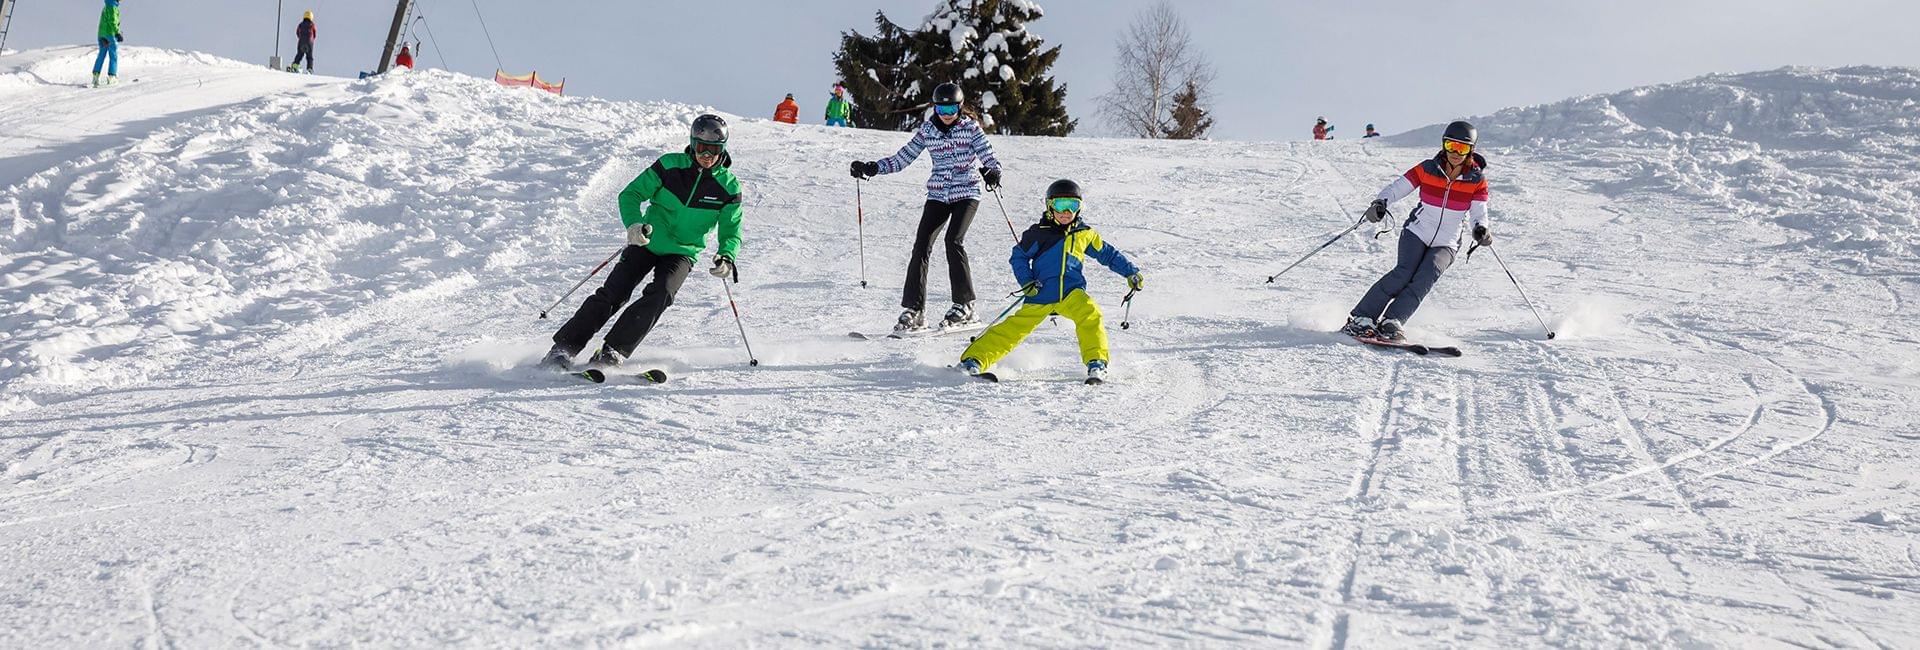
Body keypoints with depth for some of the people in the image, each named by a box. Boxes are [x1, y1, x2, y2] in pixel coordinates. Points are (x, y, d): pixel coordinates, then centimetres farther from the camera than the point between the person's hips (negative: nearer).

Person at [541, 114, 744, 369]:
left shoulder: (728, 187, -7)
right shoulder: (670, 165, -8)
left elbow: (731, 232, 0)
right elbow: (630, 195, -5)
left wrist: (726, 258, -22)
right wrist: (634, 224, -25)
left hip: (682, 253, 0)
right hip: (647, 242, 0)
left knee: (660, 294, -26)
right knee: (612, 293, -11)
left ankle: (611, 353, -25)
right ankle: (563, 348, -5)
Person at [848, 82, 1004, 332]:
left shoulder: (971, 127, -2)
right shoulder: (927, 130, 5)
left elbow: (989, 157, -7)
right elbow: (903, 158, 9)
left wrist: (992, 173, -30)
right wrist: (871, 168, 0)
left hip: (966, 193, -3)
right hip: (938, 195, 3)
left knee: (953, 240, -21)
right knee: (922, 245, -10)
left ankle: (964, 305, -10)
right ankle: (914, 310, -7)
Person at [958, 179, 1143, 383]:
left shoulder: (1085, 234, 10)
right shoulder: (1039, 233, 1)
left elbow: (1109, 254, 22)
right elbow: (1019, 256, 9)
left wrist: (1132, 273, 16)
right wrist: (1026, 282, -5)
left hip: (1072, 292, 2)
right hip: (1041, 295, -2)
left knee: (1090, 315, -27)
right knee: (1015, 328, -8)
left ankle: (1097, 363, -21)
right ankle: (973, 360, -3)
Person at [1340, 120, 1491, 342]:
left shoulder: (1477, 180, -3)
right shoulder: (1427, 169, -4)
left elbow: (1479, 212, -8)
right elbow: (1398, 187, -7)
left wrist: (1480, 229, -31)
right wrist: (1381, 201, -28)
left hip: (1446, 244, 1)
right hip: (1417, 233, -1)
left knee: (1427, 276, -27)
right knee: (1404, 271, -25)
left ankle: (1391, 323, -33)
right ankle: (1361, 318, -26)